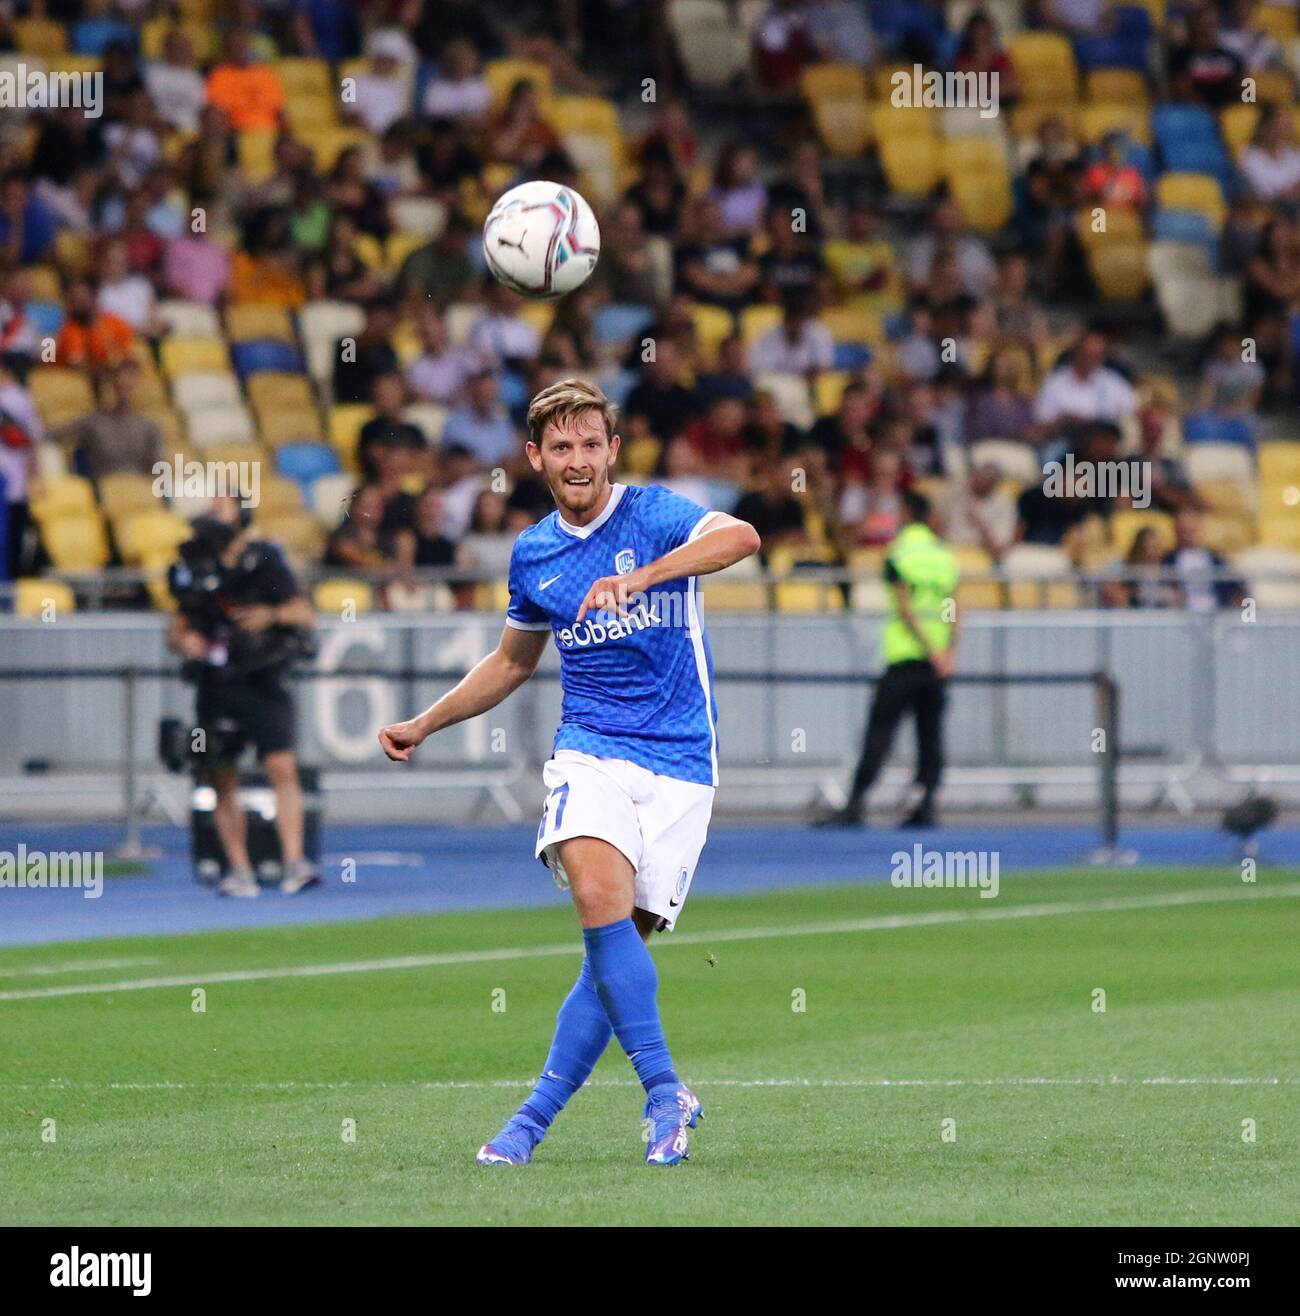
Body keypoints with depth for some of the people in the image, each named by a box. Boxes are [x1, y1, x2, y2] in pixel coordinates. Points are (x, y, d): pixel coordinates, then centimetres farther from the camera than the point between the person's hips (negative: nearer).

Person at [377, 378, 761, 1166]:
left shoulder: (653, 515, -5)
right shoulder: (534, 555, 12)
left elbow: (741, 537, -27)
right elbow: (513, 662, 29)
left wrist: (639, 578, -39)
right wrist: (425, 725, 26)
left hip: (679, 765, -2)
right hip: (591, 753, 2)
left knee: (620, 944, -7)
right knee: (599, 894, -26)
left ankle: (537, 1117, 1)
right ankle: (666, 1091, -21)